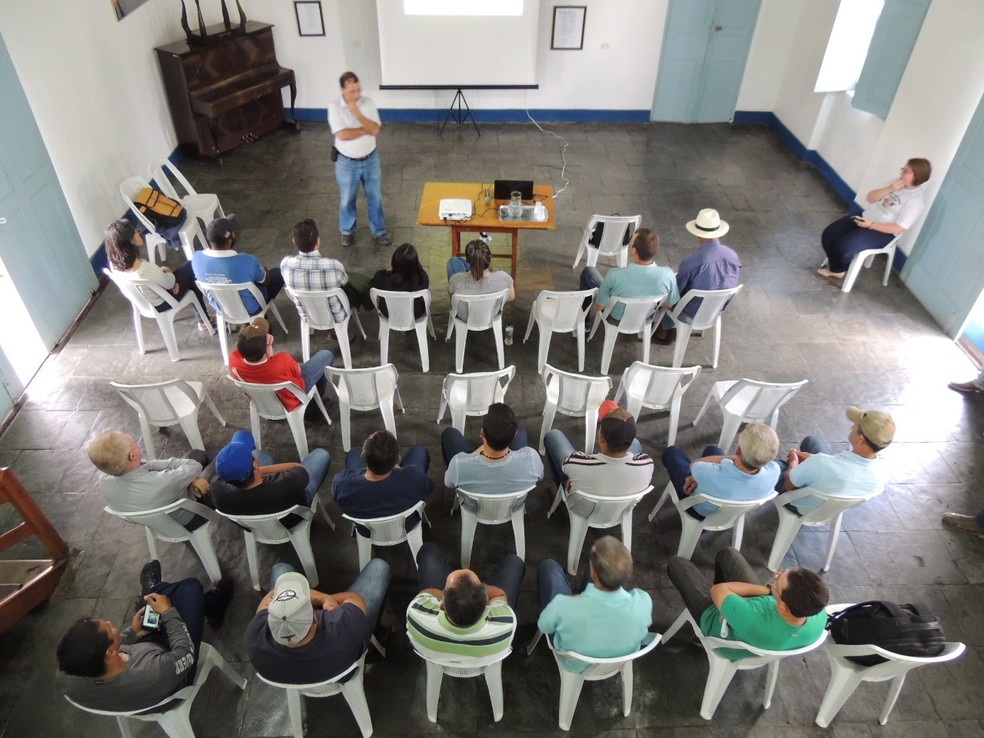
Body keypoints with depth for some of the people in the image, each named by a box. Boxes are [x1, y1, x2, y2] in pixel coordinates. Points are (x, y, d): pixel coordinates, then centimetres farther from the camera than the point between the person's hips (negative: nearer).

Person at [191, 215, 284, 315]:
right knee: (277, 273, 18)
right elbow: (266, 281, -14)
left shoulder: (197, 258, -23)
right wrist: (263, 270, 10)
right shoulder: (247, 261, -37)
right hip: (249, 310, -5)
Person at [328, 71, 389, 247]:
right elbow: (342, 135, -25)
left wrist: (356, 112, -26)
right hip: (347, 162, -2)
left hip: (371, 159, 2)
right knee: (347, 199, 15)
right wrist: (366, 130, -18)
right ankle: (347, 231, 36)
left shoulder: (368, 103, -9)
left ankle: (378, 231, 31)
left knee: (375, 197, 14)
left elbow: (375, 130, -19)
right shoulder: (334, 107, -16)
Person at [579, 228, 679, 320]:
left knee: (589, 271, 18)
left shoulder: (615, 275, -38)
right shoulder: (667, 275, -31)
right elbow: (668, 304, -10)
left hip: (616, 319, -3)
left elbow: (598, 307, -21)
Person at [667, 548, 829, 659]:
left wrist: (765, 589, -26)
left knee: (676, 563, 15)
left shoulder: (753, 621, -51)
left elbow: (717, 590, -31)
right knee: (727, 554, 24)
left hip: (716, 616, -5)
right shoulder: (820, 617, -34)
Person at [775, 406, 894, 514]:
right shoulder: (881, 471, -27)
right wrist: (812, 459, 2)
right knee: (812, 440, 20)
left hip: (801, 507, -4)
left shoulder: (822, 464, -45)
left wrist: (793, 464, -3)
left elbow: (788, 484, -24)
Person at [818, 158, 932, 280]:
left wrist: (871, 225, -22)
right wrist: (888, 189, -12)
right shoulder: (896, 183, 5)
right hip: (865, 217, 8)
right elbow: (869, 198, 5)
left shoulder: (917, 200, -16)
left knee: (842, 247, -26)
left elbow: (900, 228, -20)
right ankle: (835, 266, 11)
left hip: (882, 232, -8)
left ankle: (837, 270, 5)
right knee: (828, 235, -8)